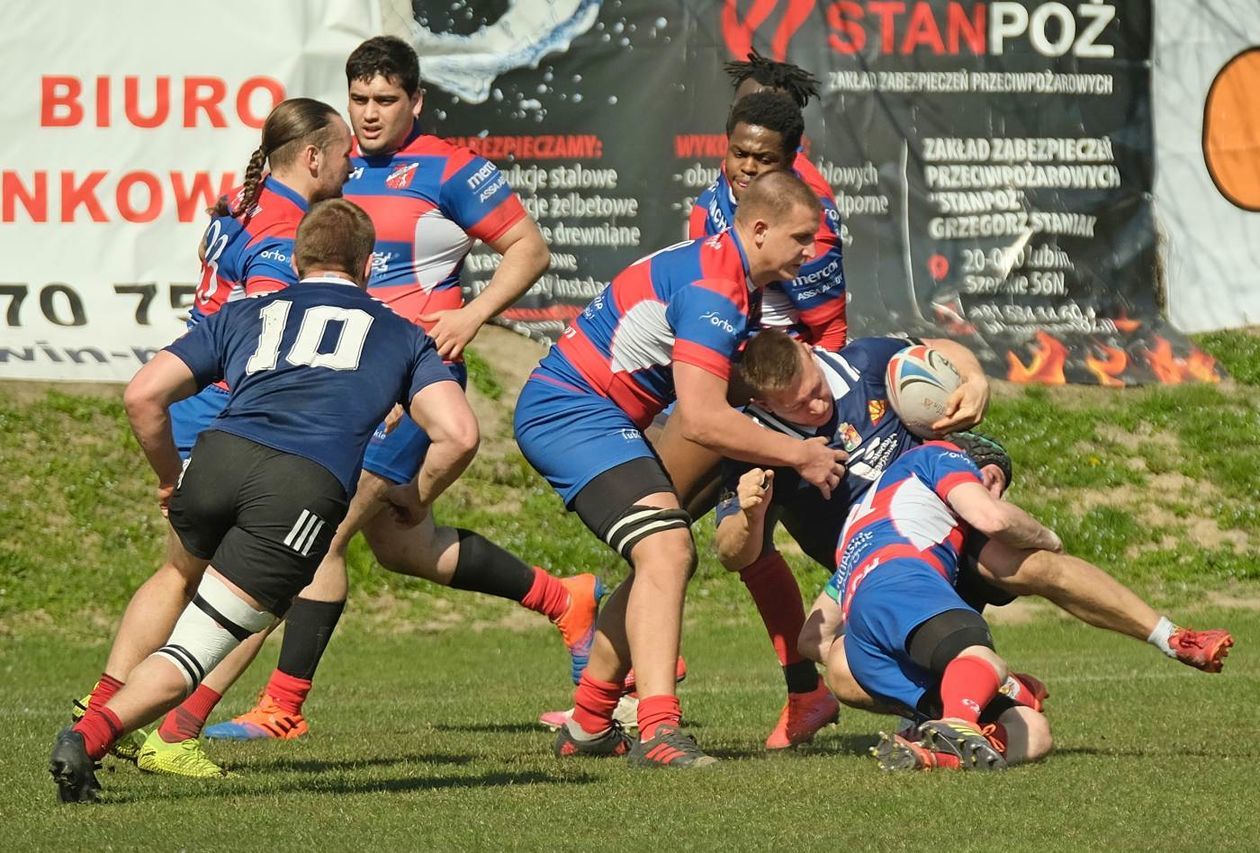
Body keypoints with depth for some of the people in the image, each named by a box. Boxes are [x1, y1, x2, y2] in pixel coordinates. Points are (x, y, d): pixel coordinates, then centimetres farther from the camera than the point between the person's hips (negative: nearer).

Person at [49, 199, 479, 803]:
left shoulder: (244, 314, 29)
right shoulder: (401, 336, 27)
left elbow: (142, 396, 18)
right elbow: (458, 435, 12)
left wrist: (170, 479, 32)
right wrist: (418, 499, 30)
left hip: (221, 457, 3)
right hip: (308, 488, -3)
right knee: (195, 649, -3)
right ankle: (89, 737, -25)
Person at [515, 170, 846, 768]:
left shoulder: (726, 273, 11)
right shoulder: (712, 290, -22)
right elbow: (702, 420, -28)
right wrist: (800, 455, -16)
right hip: (570, 411, -11)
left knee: (668, 560, 18)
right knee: (665, 548, -25)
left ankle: (587, 725, 25)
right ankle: (657, 730, -35)